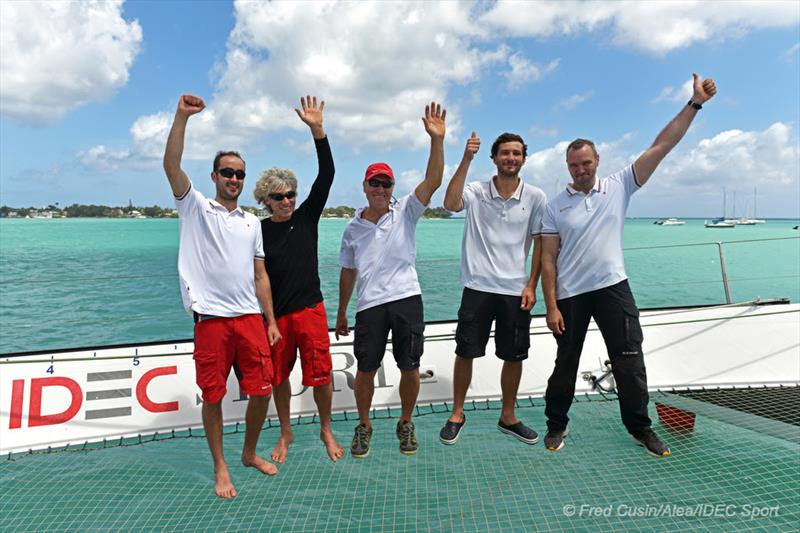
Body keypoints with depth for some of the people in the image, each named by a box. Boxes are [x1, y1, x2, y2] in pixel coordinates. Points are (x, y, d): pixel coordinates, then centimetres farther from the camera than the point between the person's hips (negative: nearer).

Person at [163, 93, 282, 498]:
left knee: (261, 391, 5)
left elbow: (260, 276, 14)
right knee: (213, 397, 4)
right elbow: (171, 165, -10)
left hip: (250, 318, 4)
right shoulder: (196, 208, 7)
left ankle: (250, 453, 29)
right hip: (211, 318, -3)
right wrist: (182, 117, -17)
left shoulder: (252, 222, 16)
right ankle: (220, 468, 23)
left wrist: (271, 321, 9)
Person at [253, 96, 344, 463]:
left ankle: (326, 430, 26)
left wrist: (317, 130, -19)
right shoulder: (259, 230, -2)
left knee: (320, 375, 2)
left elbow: (326, 176, -10)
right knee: (279, 375, 12)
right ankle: (286, 434, 34)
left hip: (310, 309, 0)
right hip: (275, 313, 1)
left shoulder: (306, 216, -1)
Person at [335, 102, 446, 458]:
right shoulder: (352, 229, 11)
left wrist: (437, 140, -21)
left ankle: (405, 424, 28)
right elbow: (347, 272, 17)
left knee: (410, 368, 5)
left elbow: (433, 181, -10)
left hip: (406, 299, -1)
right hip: (369, 305, 2)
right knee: (365, 370, 7)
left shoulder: (405, 212, 4)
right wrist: (341, 314, 19)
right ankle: (364, 426, 29)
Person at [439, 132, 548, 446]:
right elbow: (451, 204, -25)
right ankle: (457, 415, 26)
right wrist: (467, 159, -27)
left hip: (516, 290, 2)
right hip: (478, 287, -1)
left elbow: (540, 243, 4)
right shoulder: (476, 192, -4)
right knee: (465, 352, 7)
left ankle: (507, 417, 31)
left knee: (514, 357, 11)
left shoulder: (535, 197, 1)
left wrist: (531, 286, -1)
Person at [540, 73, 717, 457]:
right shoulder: (555, 207, -2)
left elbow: (661, 146, -2)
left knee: (629, 360, 5)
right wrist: (551, 306, -10)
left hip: (613, 287, 1)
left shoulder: (619, 187, 2)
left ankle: (639, 427, 24)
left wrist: (695, 103, -7)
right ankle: (556, 425, 27)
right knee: (566, 362, 10)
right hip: (570, 294, -1)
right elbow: (548, 260, -4)